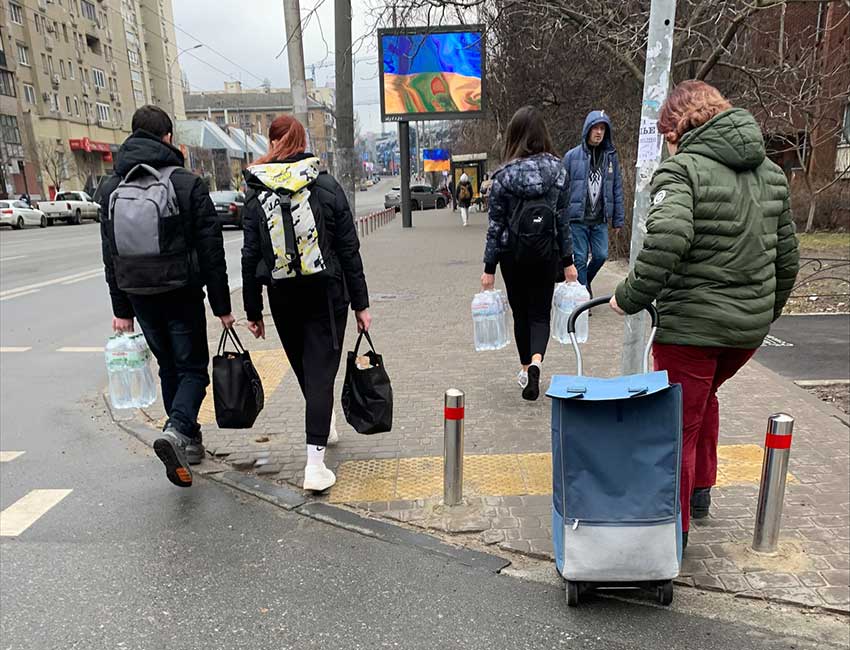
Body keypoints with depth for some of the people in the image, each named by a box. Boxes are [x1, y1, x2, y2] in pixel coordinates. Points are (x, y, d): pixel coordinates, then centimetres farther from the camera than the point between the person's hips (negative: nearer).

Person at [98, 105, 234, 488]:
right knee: (193, 368, 6)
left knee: (169, 367, 18)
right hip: (181, 294, -4)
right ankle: (176, 430, -18)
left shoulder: (112, 188, 5)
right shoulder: (188, 184, -8)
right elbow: (211, 252, -10)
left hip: (139, 297, 5)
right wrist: (222, 307, -4)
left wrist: (121, 309, 12)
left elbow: (110, 255, 7)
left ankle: (189, 441, 26)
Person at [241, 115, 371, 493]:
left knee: (304, 369, 21)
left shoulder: (257, 195, -2)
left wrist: (252, 311, 7)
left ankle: (323, 428, 43)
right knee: (321, 372, 0)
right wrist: (361, 303, 1)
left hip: (283, 298, 2)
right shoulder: (327, 186, -5)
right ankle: (315, 464, -4)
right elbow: (349, 250, -5)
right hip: (327, 295, -2)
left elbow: (251, 257, 0)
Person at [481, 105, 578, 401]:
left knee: (521, 313, 15)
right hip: (547, 254, 1)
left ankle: (527, 368, 26)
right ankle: (536, 361, -15)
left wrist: (489, 267, -1)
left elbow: (496, 225, -7)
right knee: (540, 312, 9)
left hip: (513, 255, -1)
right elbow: (563, 219, 1)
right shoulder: (557, 170, -3)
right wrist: (568, 260, 8)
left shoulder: (504, 175, -10)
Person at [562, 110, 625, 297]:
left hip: (600, 220, 3)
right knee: (580, 259, 2)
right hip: (577, 219, -3)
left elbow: (617, 189, 7)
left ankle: (585, 281, 33)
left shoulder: (611, 156, 4)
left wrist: (618, 220, 7)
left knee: (601, 255, 5)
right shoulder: (572, 156, -4)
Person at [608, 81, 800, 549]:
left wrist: (630, 297, -19)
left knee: (678, 427, 6)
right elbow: (787, 257, 15)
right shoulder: (770, 171, 12)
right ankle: (700, 491, 44)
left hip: (692, 325, -8)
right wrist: (768, 310, 26)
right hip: (751, 325, 8)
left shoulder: (682, 168, -11)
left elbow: (667, 240, -30)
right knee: (704, 395, 31)